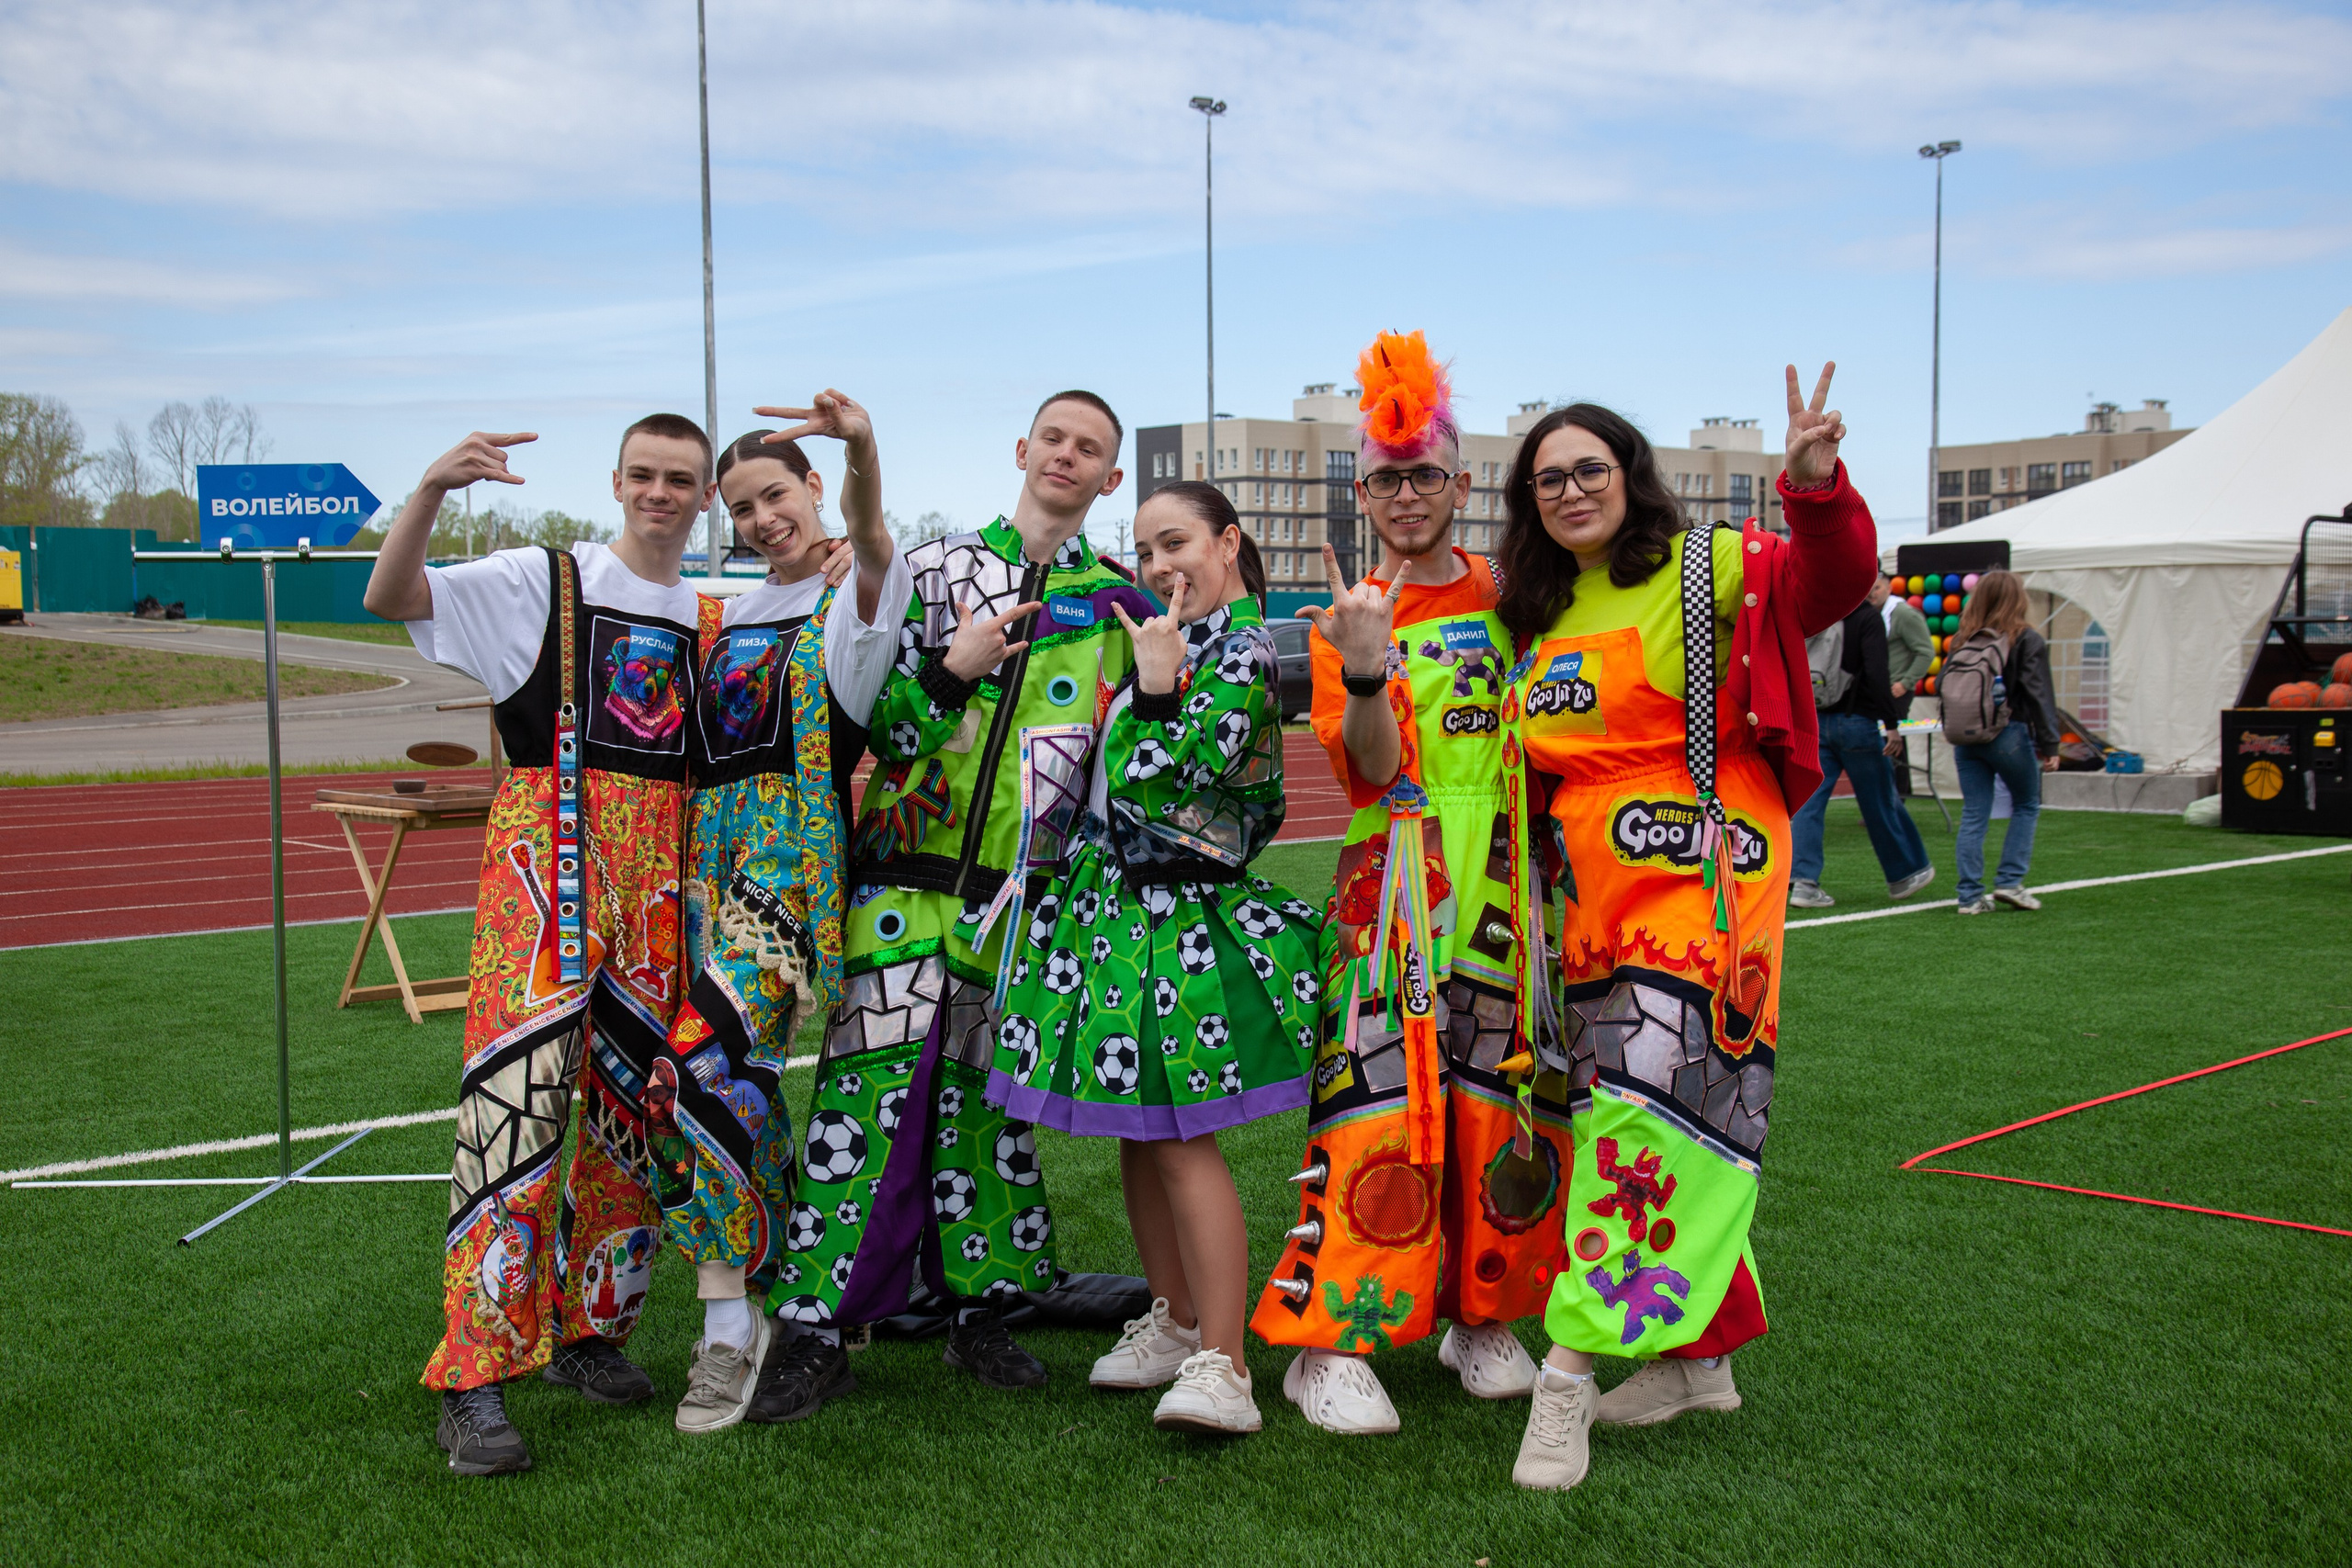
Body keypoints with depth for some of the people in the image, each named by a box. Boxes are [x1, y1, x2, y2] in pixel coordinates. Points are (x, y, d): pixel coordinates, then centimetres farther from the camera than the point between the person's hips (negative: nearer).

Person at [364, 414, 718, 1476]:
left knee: (635, 1104, 7)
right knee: (519, 1095, -15)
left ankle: (587, 1329, 22)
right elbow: (389, 598, -5)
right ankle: (474, 1376, -10)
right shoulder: (542, 582, 5)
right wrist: (432, 490, -21)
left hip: (659, 869, 5)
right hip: (546, 846, -5)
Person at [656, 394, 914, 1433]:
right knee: (741, 1074, 7)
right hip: (714, 863, 8)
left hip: (797, 865, -7)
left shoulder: (856, 590, -1)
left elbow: (870, 534, -26)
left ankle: (732, 1322, -8)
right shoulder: (726, 619, 21)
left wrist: (863, 449, -46)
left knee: (699, 1065, -20)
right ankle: (780, 1283, 22)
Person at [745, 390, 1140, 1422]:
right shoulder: (932, 567, 7)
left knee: (993, 1096, 9)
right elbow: (864, 715, 4)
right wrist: (950, 671, -11)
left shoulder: (1117, 604, 10)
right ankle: (818, 1330, 3)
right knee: (872, 1090, -5)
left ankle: (981, 1310, 23)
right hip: (908, 873, -1)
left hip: (1024, 892, 1)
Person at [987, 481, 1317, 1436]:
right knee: (1135, 1130, 13)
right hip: (1111, 907, 9)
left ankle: (1221, 1368, -8)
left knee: (1180, 1139, -11)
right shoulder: (1168, 638, 15)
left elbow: (1169, 785, -20)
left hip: (1178, 914, -9)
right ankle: (1175, 1323, 25)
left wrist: (1156, 688, -16)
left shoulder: (1243, 651, -11)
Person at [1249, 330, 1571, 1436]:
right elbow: (1370, 770, -12)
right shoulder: (1350, 615, 2)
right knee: (1382, 1103, -9)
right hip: (1398, 878, -3)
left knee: (1504, 1098, 6)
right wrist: (1365, 676, -29)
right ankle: (1330, 1341, -1)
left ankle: (1482, 1319, 21)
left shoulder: (1508, 595, 11)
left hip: (1512, 876, 4)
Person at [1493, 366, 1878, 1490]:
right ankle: (1700, 1356, 24)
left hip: (1699, 880, -7)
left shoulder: (1702, 571, -3)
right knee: (1679, 1115, 13)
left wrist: (1816, 486, -38)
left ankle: (1573, 1367, -9)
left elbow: (1828, 582, -20)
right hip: (1596, 894, 7)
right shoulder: (1541, 618, 17)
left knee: (1649, 1099, -14)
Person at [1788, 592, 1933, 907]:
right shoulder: (1867, 617, -11)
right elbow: (1877, 673, -20)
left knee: (1811, 801, 2)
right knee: (1880, 803, 10)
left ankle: (1802, 881, -7)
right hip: (1856, 722, -4)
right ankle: (1905, 874, 26)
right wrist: (1891, 721, -17)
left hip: (1815, 723, 4)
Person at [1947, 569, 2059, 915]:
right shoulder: (2027, 640, -6)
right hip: (2009, 736, -4)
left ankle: (1970, 896, 4)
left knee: (1973, 816, 7)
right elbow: (2039, 697, -8)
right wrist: (2049, 745, -5)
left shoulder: (1962, 641, 5)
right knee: (2026, 806, 15)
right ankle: (2010, 882, 8)